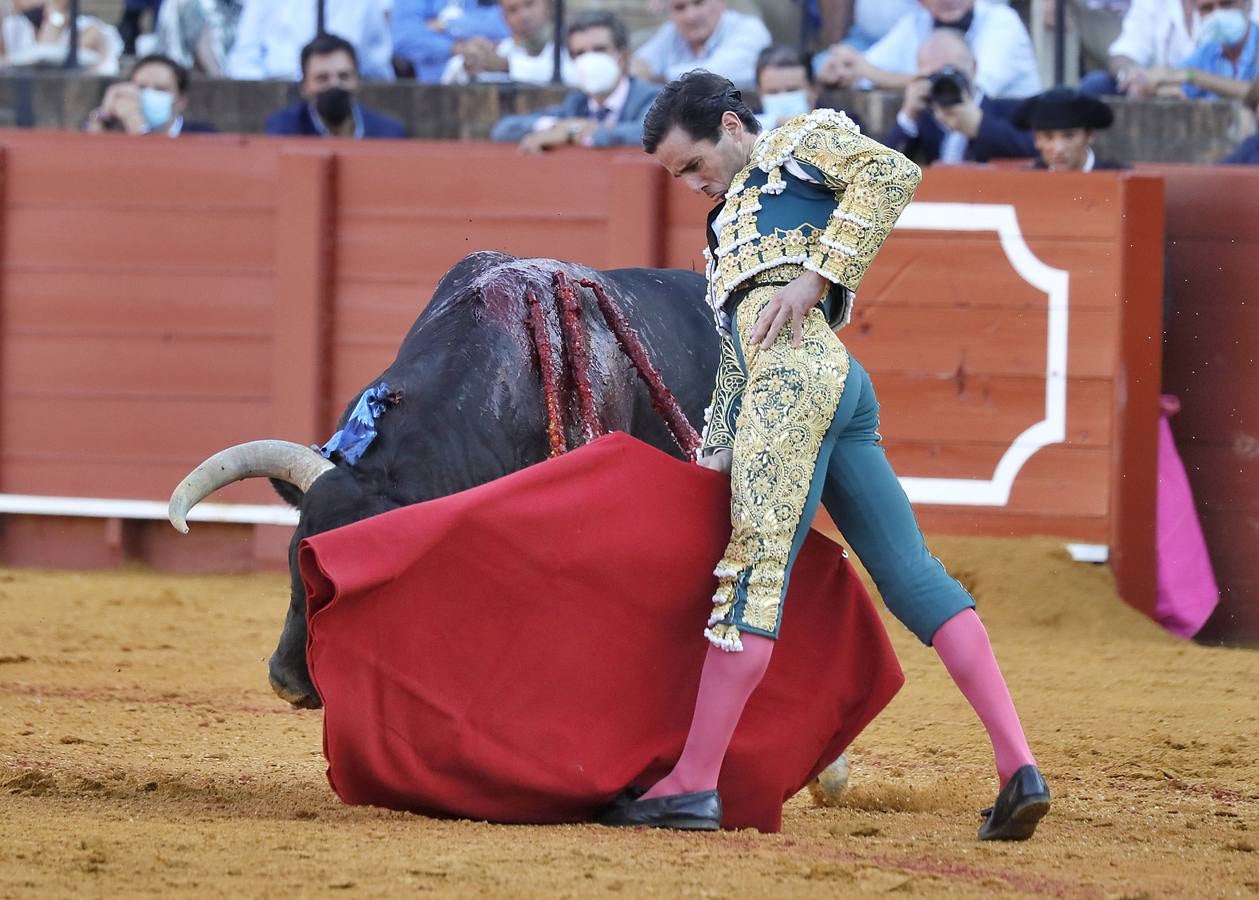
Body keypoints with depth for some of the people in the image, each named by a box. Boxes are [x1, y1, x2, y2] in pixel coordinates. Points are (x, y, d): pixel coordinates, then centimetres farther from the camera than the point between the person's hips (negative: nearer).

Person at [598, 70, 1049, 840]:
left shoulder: (804, 141, 12)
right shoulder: (732, 220, 37)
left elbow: (893, 174, -7)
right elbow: (737, 352, 32)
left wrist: (815, 276, -13)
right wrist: (718, 451, 21)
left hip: (798, 371, -9)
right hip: (842, 389, 9)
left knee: (756, 567, -13)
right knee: (912, 574, -2)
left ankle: (693, 784, -17)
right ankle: (1018, 766, -13)